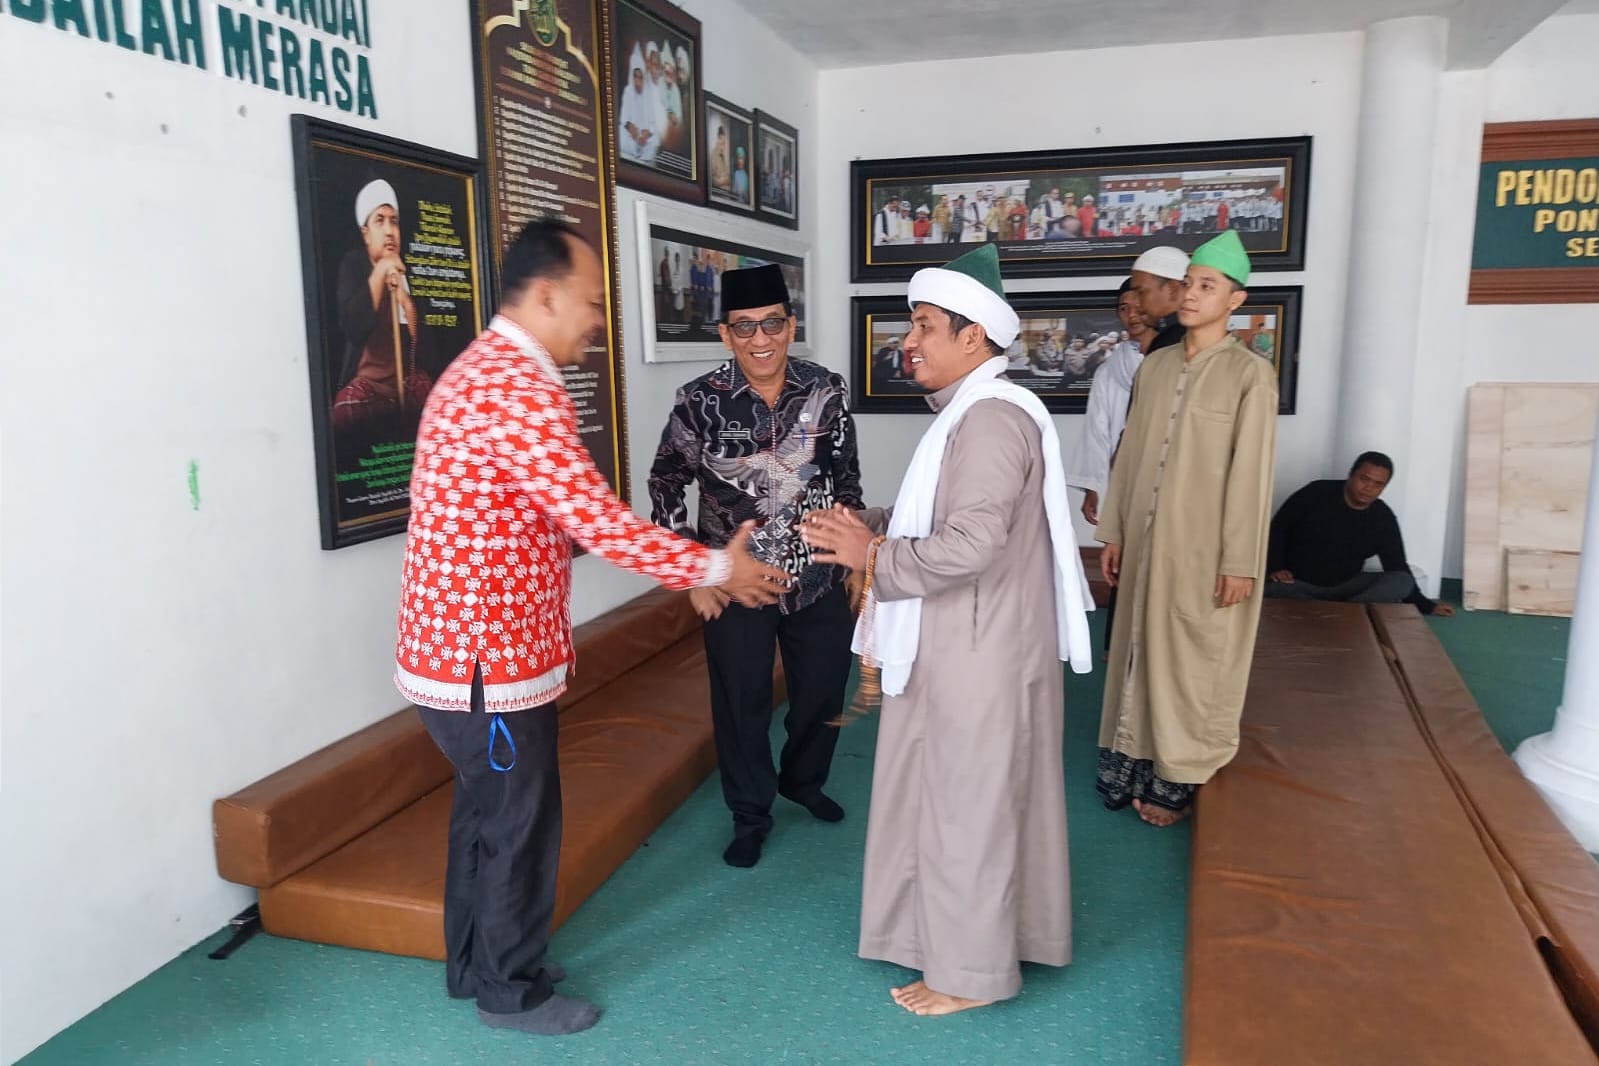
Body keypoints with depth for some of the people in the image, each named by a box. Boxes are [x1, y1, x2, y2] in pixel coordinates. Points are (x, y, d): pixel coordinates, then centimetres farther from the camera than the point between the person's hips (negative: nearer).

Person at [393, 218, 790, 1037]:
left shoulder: (484, 370, 12)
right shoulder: (518, 391, -23)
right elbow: (599, 521, -25)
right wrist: (716, 568, -13)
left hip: (460, 647, 10)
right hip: (487, 659, -10)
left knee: (484, 811, 22)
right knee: (519, 823, 7)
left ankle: (472, 965, 39)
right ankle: (512, 990, 26)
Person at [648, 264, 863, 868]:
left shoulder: (826, 391, -7)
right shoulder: (701, 402, -13)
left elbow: (846, 475, 5)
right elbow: (666, 485, -2)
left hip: (818, 578, 3)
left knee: (823, 691, 17)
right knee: (741, 703, 10)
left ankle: (803, 780, 47)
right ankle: (750, 815, 32)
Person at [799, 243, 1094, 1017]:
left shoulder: (991, 418, -22)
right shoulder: (973, 413, 13)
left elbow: (969, 543, -30)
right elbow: (938, 518, 17)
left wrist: (872, 556, -20)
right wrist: (873, 527, 2)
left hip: (981, 655, -10)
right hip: (970, 647, 10)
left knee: (970, 808, 4)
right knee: (982, 803, 21)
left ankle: (971, 971, 22)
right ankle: (996, 936, 38)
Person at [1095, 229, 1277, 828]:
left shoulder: (1250, 374, -9)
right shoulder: (1155, 365, 7)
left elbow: (1251, 474, -12)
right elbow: (1129, 454, 9)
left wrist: (1240, 561, -14)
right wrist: (1112, 531, 9)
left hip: (1205, 545, -5)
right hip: (1147, 537, 5)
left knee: (1193, 659, 5)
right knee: (1139, 648, 13)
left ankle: (1180, 777, 19)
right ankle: (1135, 759, 26)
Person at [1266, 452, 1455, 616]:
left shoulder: (1383, 518, -1)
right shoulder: (1317, 493, -9)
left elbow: (1397, 567, 7)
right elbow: (1276, 529, -1)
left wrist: (1425, 606, 2)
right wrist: (1274, 568, -12)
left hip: (1345, 586, 3)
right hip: (1298, 583, -3)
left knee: (1402, 583, -20)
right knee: (1270, 589, -37)